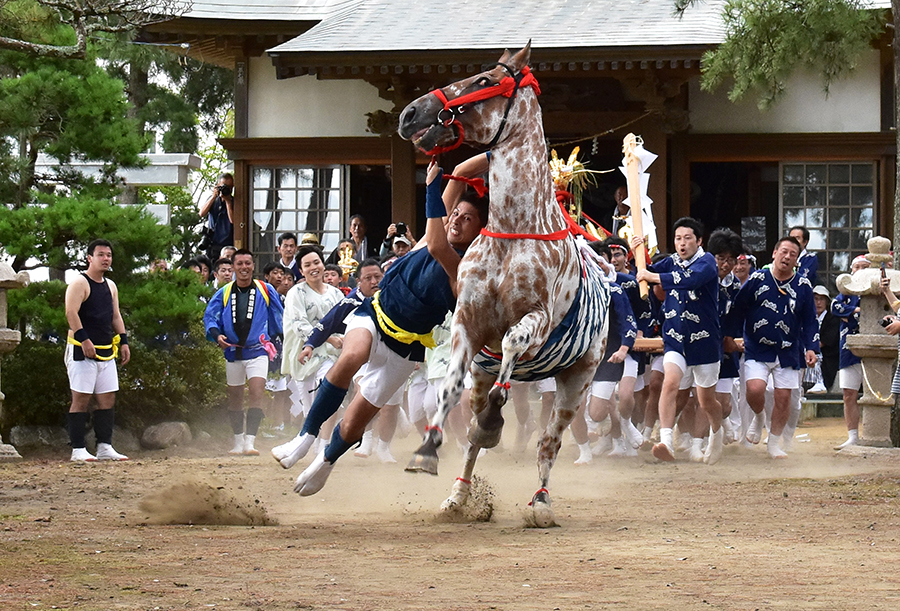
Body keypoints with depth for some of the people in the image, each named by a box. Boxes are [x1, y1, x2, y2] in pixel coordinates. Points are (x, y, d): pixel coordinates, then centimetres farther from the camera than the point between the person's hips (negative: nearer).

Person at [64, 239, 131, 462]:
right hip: (82, 350, -8)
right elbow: (71, 313, -16)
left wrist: (123, 341, 12)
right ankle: (78, 450, -7)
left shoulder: (110, 286, 17)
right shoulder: (80, 283, -8)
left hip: (106, 351, 8)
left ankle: (105, 447, 8)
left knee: (107, 399, 5)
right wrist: (84, 339, -24)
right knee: (81, 399, -7)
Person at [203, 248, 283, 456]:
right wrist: (217, 335, -17)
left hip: (257, 351, -3)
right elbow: (210, 316, 1)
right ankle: (238, 442, 27)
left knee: (257, 392, -20)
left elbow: (279, 317, 10)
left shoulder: (265, 290, 1)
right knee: (234, 398, 12)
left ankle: (250, 442, -25)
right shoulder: (224, 293, 4)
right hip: (233, 352, 3)